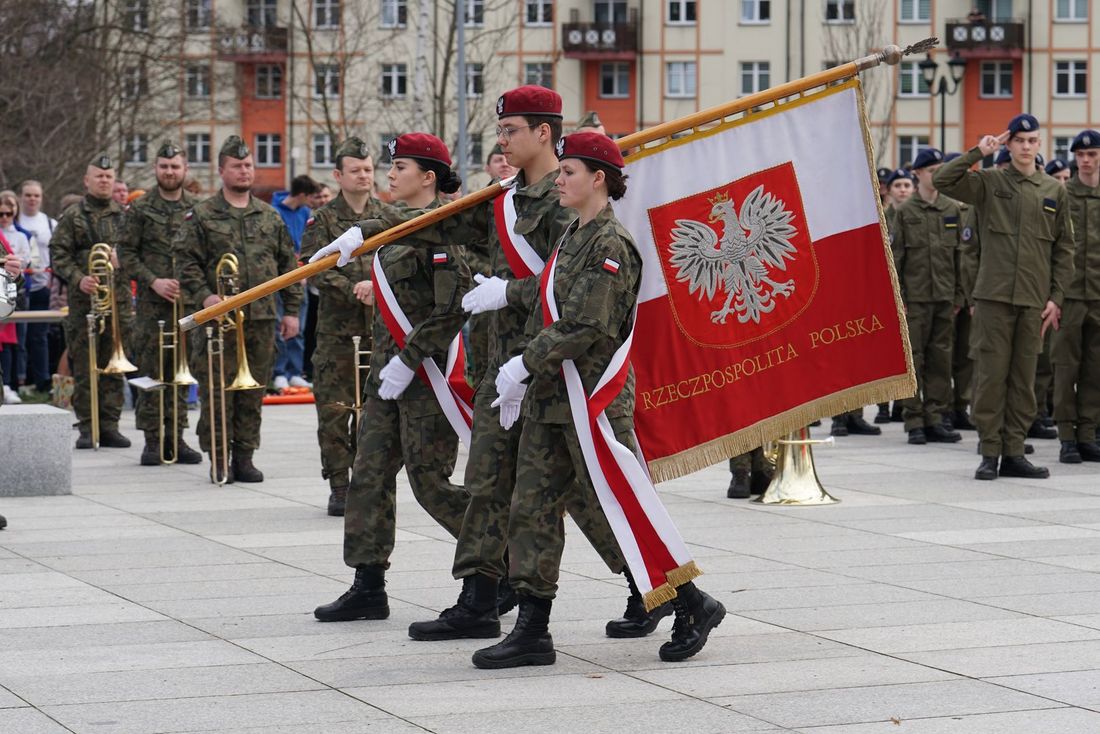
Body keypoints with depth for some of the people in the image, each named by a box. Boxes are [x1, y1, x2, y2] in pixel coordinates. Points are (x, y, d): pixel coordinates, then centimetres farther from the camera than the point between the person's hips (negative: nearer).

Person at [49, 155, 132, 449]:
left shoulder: (126, 216, 11)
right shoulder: (72, 216, 4)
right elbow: (58, 254, -1)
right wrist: (78, 279, -15)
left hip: (119, 300, 2)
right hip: (83, 303, -2)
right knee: (84, 367, 0)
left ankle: (109, 425, 10)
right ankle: (87, 427, 5)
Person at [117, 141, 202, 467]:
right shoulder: (140, 209, 1)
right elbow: (126, 253, -1)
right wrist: (154, 281, -12)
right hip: (151, 304, -2)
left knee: (180, 372, 6)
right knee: (151, 372, -1)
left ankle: (175, 437, 12)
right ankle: (153, 439, 4)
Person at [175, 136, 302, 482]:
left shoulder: (270, 217, 13)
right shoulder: (201, 216, 1)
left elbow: (288, 264, 16)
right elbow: (186, 261, -4)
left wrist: (292, 309, 10)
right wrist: (203, 295, -18)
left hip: (262, 320, 4)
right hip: (218, 319, -4)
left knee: (253, 393, 7)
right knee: (218, 392, -2)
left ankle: (244, 457, 15)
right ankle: (218, 459, 6)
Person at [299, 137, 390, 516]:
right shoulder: (323, 221, 4)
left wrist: (377, 284, -14)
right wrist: (354, 290, -16)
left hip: (380, 328, 2)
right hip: (336, 331, -2)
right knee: (334, 411, -3)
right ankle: (339, 487, 4)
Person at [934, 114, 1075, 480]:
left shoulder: (1054, 191, 11)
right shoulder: (989, 182, 4)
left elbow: (1064, 248, 12)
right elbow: (942, 180, -10)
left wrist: (1056, 297, 5)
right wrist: (978, 152, -11)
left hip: (1034, 301, 3)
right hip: (993, 296, -3)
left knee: (1024, 378, 5)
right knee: (991, 374, -3)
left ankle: (1014, 453, 12)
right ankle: (990, 453, 3)